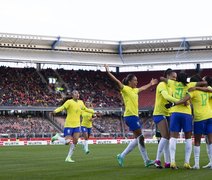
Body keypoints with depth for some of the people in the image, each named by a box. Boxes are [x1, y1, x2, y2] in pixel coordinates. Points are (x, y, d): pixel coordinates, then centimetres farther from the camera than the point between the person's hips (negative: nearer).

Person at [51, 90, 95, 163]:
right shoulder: (69, 102, -11)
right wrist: (56, 111, -43)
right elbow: (62, 107, -24)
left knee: (75, 141, -1)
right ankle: (57, 137, 18)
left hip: (77, 125, 6)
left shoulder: (81, 102, 9)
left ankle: (68, 157, 9)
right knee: (67, 142, -12)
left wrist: (94, 112, 33)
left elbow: (85, 109, 28)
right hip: (69, 125, -6)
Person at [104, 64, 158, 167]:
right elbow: (117, 81, -20)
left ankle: (122, 156, 13)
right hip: (130, 115, -9)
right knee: (140, 137, -8)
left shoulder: (135, 90, 17)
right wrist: (108, 72, -31)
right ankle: (146, 161, -5)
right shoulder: (125, 89, -7)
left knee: (137, 139, 8)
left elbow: (142, 88, 38)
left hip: (135, 116, 9)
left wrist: (150, 84, 52)